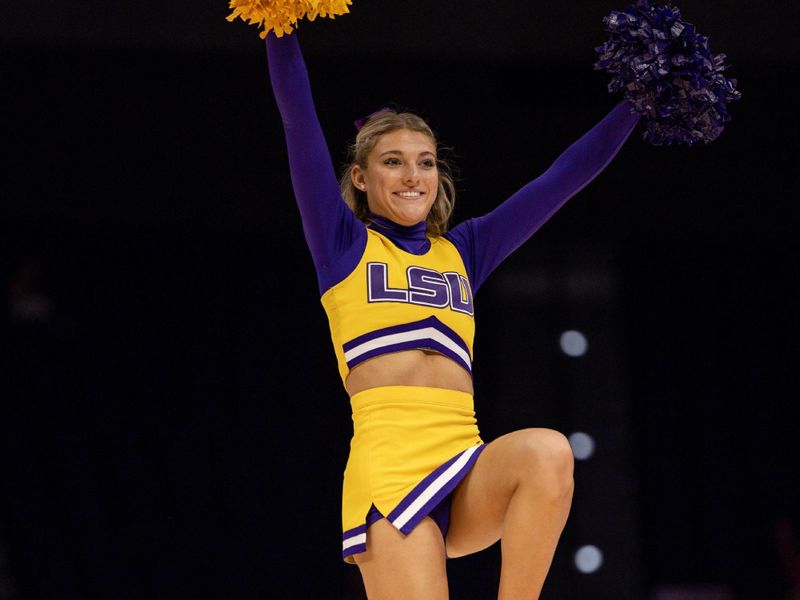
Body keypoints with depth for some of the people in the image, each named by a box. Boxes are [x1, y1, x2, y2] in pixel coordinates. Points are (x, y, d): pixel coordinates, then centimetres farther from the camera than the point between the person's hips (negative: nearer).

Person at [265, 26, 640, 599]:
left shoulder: (465, 251, 24)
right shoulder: (343, 246, 14)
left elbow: (564, 178, 23)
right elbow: (300, 121, 5)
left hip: (466, 467, 3)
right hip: (389, 463, -3)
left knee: (547, 452, -30)